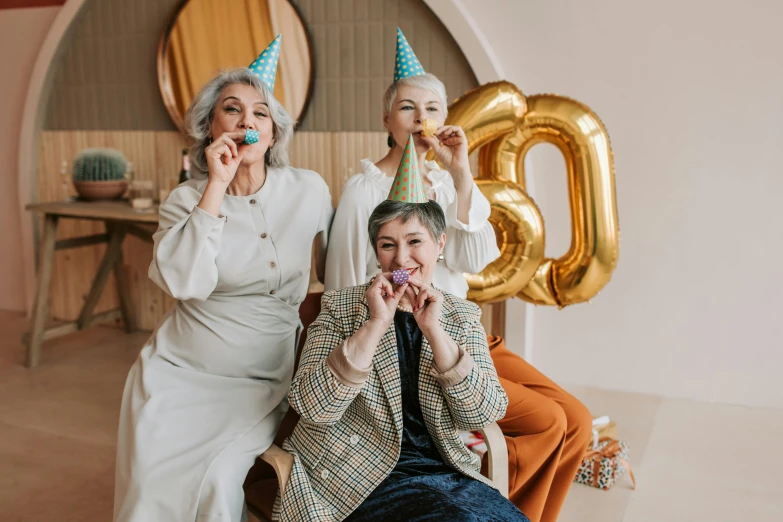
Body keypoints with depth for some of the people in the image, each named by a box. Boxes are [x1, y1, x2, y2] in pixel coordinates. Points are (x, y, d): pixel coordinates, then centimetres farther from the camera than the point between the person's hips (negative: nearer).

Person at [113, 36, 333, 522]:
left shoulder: (309, 190, -2)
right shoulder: (186, 199, -3)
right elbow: (184, 282, -21)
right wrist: (216, 188, -20)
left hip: (262, 381, 0)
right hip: (179, 372, 1)